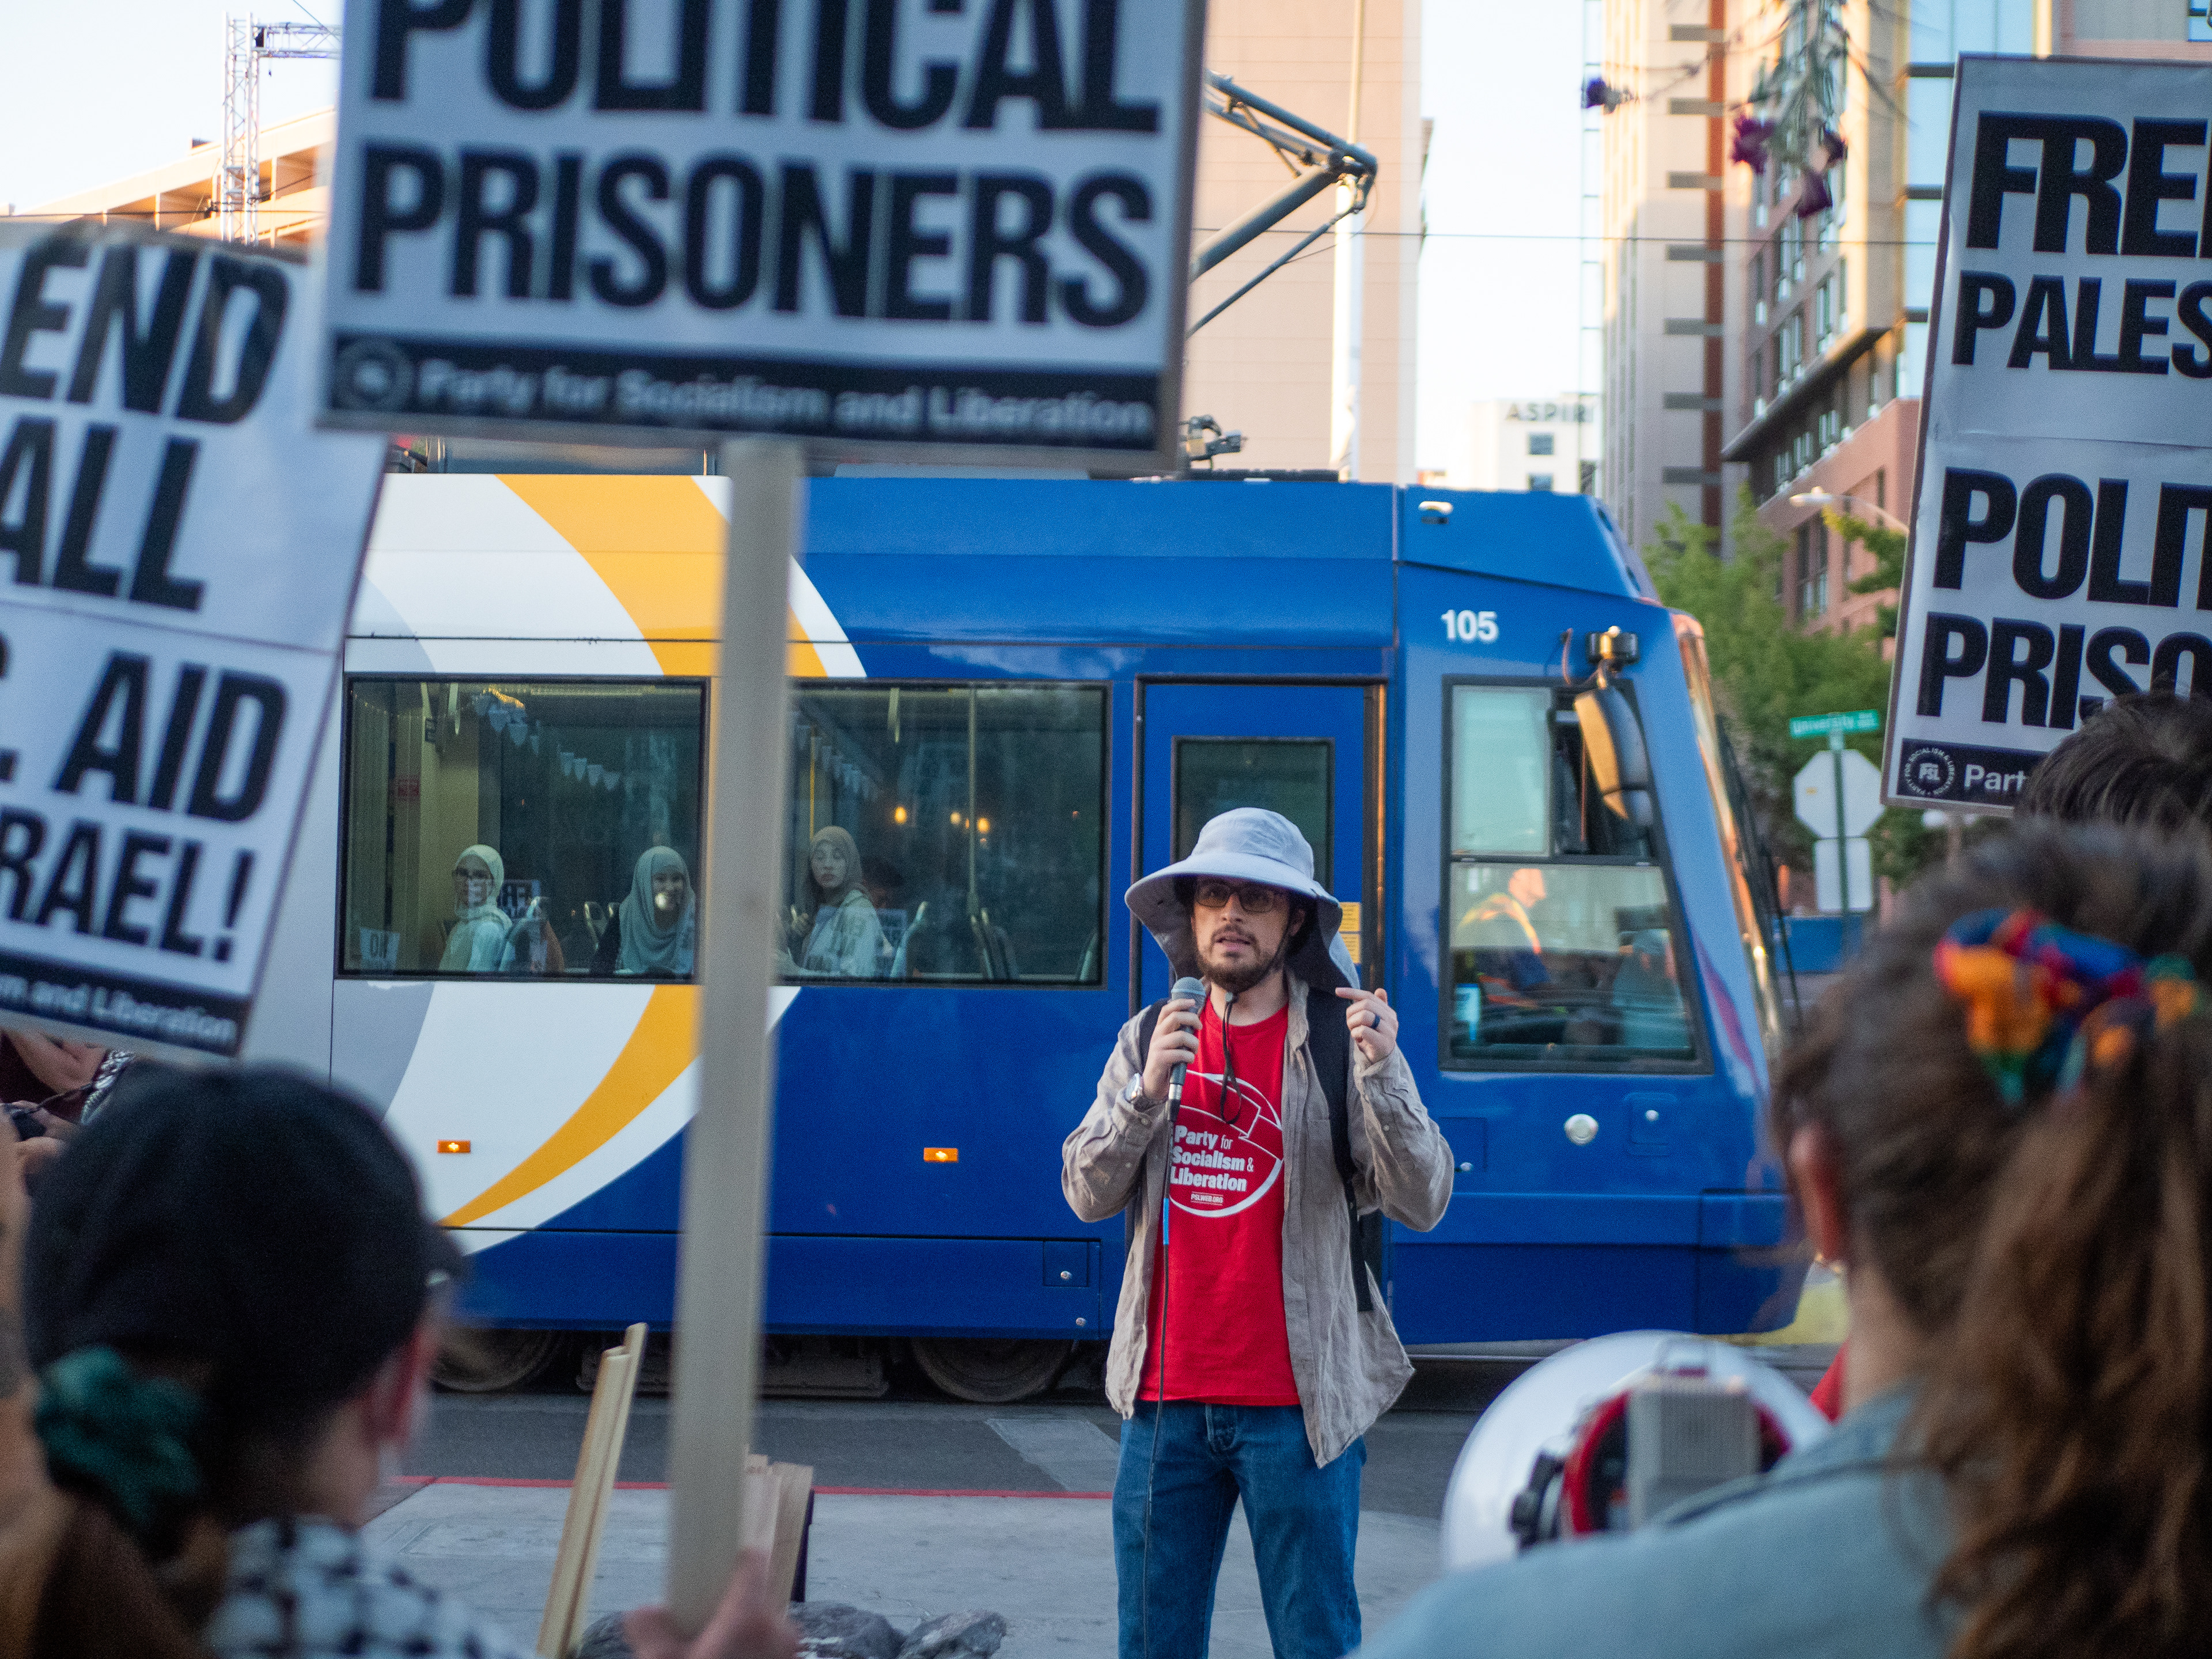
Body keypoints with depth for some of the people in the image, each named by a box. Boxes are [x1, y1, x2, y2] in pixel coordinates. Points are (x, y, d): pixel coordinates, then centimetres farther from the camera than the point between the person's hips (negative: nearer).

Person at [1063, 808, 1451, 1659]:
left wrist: (1379, 1076, -26)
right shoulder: (1150, 1038, 10)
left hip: (1296, 1404, -4)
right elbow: (1087, 1196, 2)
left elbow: (1422, 1203, -10)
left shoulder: (1342, 1041, -2)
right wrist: (1146, 1093, -14)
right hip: (1166, 1398, 4)